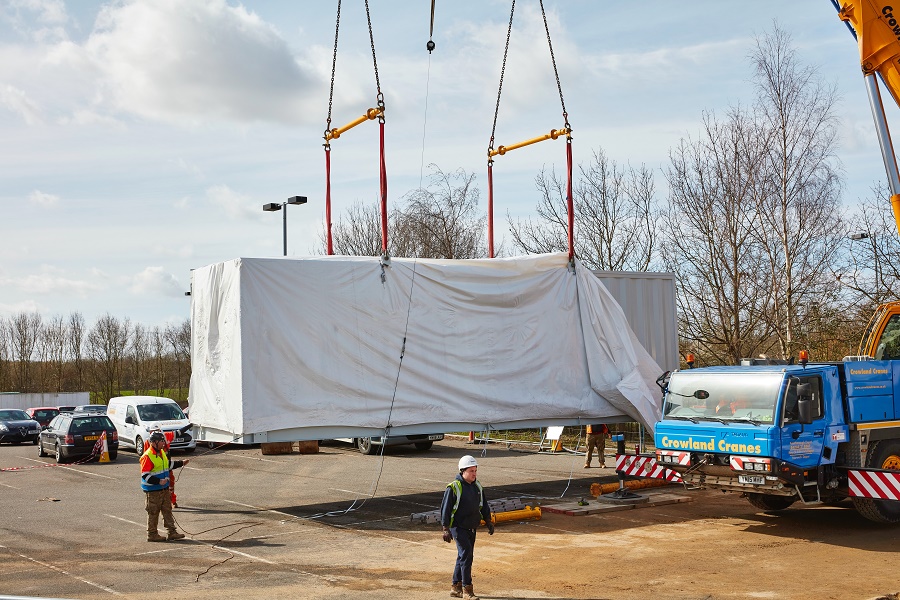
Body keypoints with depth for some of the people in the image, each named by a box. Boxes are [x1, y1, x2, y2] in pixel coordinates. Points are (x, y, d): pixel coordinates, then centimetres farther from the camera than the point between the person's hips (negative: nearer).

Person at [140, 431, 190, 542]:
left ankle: (172, 532, 15)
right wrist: (158, 481, -29)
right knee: (153, 513, 3)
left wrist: (181, 463, 21)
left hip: (164, 488, 9)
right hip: (153, 490, -9)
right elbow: (145, 475, -23)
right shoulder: (147, 456, -20)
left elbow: (168, 464, 26)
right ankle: (152, 534, 14)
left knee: (167, 510, 10)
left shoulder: (162, 452, 9)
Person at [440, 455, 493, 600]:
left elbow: (484, 506, 20)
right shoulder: (453, 487, -14)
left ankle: (455, 587, 23)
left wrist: (489, 522, 15)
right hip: (458, 527, -7)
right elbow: (445, 509, -13)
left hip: (472, 527, 8)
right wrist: (446, 529, -16)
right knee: (466, 554, -15)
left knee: (464, 556, 12)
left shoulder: (477, 486, 8)